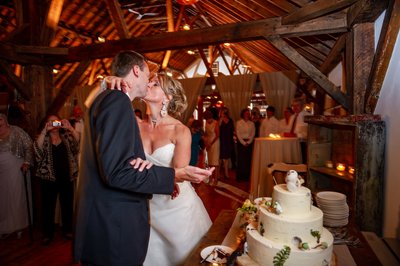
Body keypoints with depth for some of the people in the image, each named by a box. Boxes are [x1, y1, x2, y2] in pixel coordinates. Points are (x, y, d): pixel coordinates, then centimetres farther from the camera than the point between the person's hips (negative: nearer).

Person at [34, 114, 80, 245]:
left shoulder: (66, 136, 6)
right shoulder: (43, 137, 4)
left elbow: (78, 143, -12)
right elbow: (37, 148, -17)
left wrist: (70, 127, -22)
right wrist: (45, 130, -24)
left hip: (67, 177, 1)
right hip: (49, 177, -1)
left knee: (67, 205, 10)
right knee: (48, 206, 8)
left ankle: (67, 230, 27)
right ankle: (48, 233, 24)